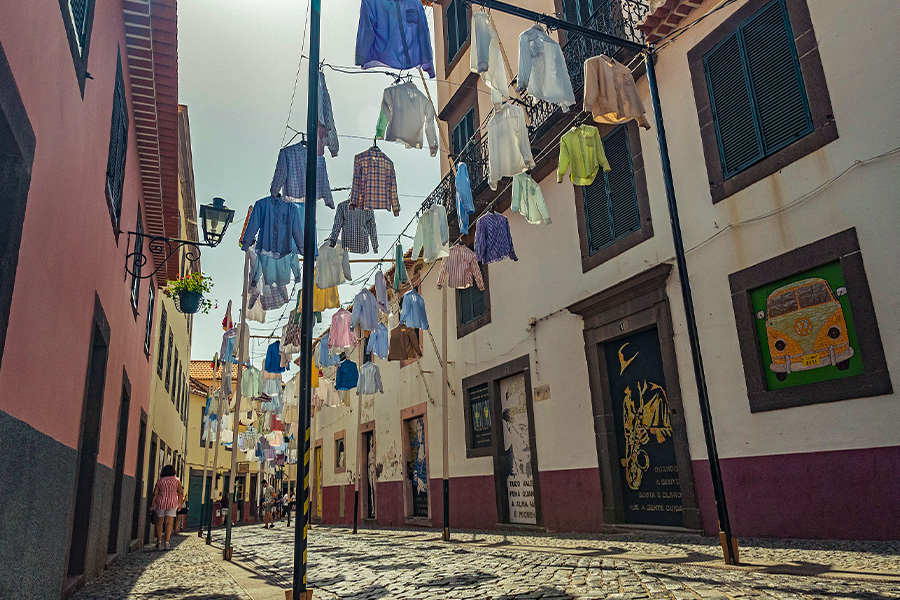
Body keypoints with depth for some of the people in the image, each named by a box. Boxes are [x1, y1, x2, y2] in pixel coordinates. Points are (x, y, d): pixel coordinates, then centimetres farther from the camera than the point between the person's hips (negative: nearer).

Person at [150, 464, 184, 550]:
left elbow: (155, 494, -2)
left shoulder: (160, 481, 3)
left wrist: (152, 505, 5)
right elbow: (181, 492, -1)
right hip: (172, 503, -1)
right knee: (169, 523, -1)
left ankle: (158, 542, 14)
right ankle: (166, 543, -7)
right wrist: (180, 503, 8)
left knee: (159, 523, 14)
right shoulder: (176, 480, 2)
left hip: (160, 503, 1)